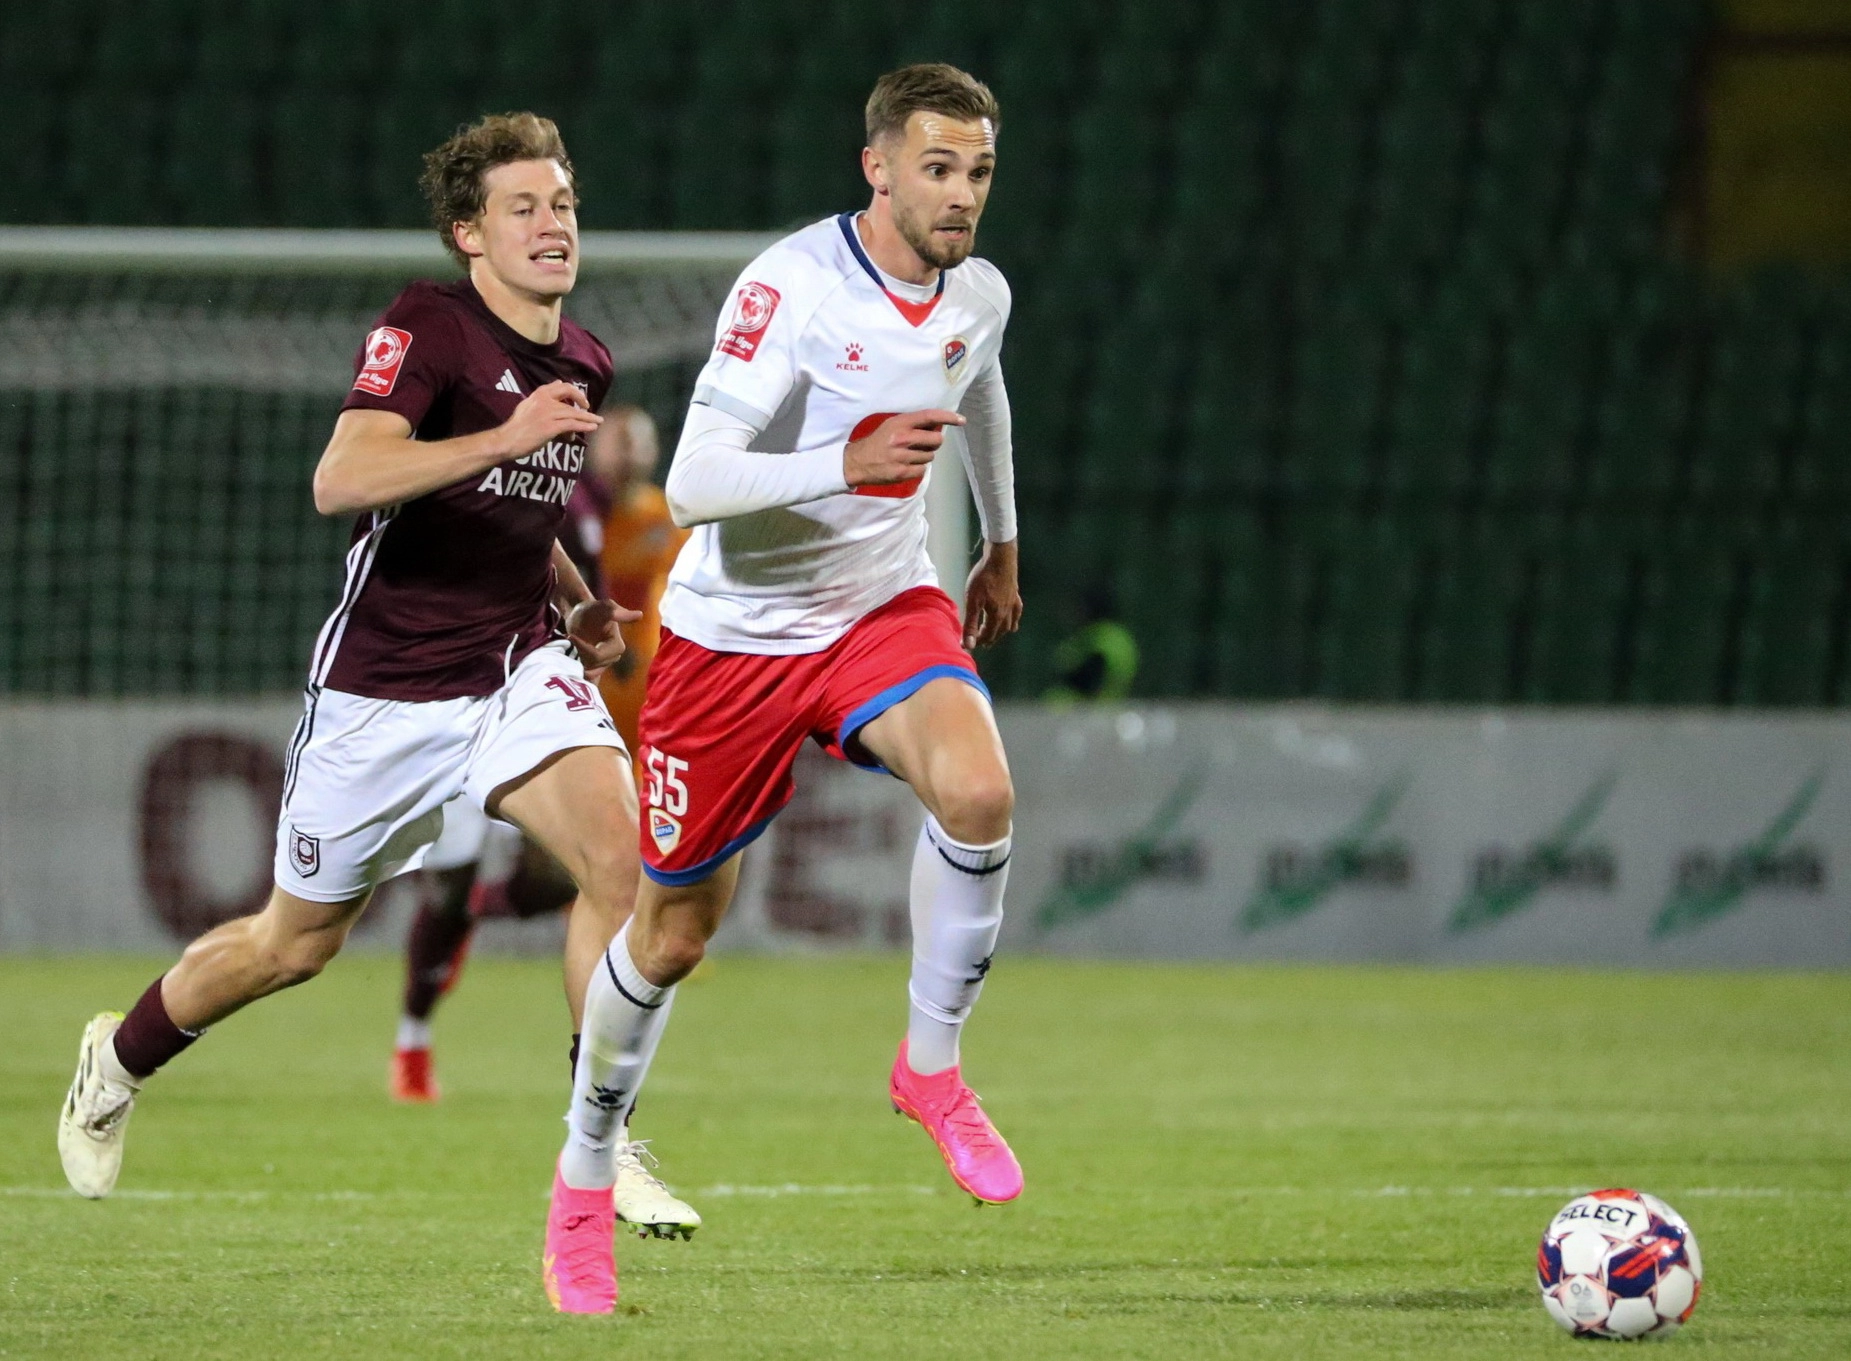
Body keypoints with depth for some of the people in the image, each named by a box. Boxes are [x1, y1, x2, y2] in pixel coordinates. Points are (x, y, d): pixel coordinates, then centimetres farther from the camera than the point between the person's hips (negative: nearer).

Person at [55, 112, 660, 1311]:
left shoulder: (585, 365, 7)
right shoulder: (427, 327, -15)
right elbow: (341, 480, -31)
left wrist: (576, 603, 11)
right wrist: (500, 439, -41)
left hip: (516, 665, 4)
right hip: (384, 686, -4)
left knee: (618, 849, -23)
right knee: (295, 944, 11)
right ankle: (118, 1063, 41)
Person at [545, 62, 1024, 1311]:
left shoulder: (978, 295, -2)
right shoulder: (790, 287, -22)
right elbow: (690, 484, -28)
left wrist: (1003, 544, 35)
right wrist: (848, 464, -41)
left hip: (885, 604, 4)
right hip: (733, 632, -4)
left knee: (978, 795, -29)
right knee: (675, 932, 7)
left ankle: (932, 1065, -8)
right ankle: (587, 1167, 30)